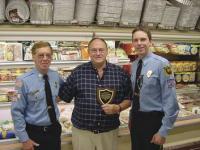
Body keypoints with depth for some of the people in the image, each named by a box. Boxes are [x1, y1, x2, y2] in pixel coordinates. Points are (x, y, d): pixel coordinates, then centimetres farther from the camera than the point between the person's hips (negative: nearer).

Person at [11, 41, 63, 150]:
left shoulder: (56, 76, -4)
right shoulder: (23, 81, -17)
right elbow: (17, 112, -13)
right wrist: (24, 139, -12)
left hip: (54, 130, 4)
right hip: (34, 132, -4)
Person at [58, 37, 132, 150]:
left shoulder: (120, 73, -2)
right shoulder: (78, 72, -4)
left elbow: (129, 99, 3)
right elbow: (64, 96, 5)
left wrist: (118, 107, -13)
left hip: (110, 131, 1)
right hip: (82, 131, 0)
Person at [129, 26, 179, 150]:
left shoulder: (161, 64, -18)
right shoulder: (134, 65, 3)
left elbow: (170, 99, -19)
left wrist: (163, 131, -18)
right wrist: (131, 117, 15)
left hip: (153, 119, -6)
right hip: (136, 118, 6)